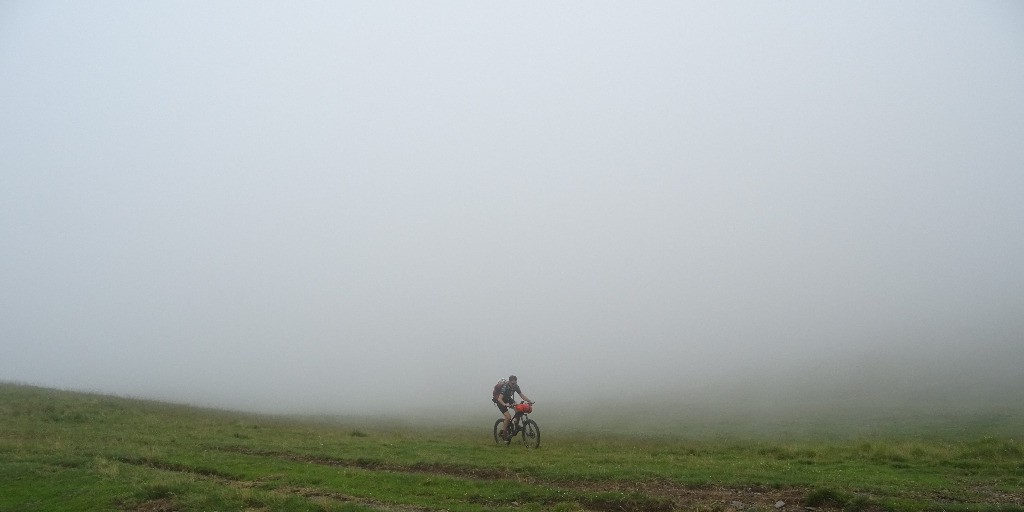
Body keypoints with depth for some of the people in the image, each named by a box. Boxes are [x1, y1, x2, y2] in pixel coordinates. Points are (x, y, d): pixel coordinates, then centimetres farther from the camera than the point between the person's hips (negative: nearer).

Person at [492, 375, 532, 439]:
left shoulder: (515, 386, -15)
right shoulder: (505, 387, -33)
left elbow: (522, 395, -10)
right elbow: (499, 399, -41)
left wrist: (529, 401, -26)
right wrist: (505, 404, -59)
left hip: (507, 398, 6)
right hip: (500, 400, -6)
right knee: (508, 417, -20)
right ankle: (504, 434, -5)